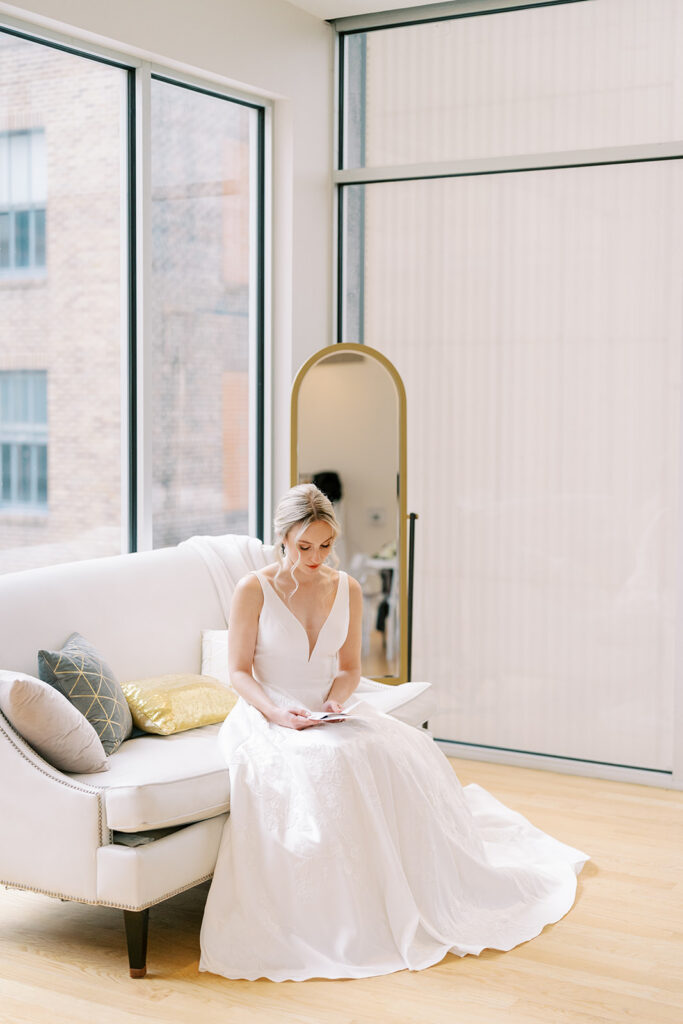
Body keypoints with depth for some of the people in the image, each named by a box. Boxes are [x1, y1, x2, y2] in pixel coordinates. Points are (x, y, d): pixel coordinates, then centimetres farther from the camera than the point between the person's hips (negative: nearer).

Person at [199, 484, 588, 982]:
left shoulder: (346, 589, 5)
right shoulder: (253, 590, -7)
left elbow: (349, 667, 10)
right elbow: (240, 671, -4)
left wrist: (334, 701, -11)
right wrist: (276, 713, -21)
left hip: (330, 712, 4)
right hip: (267, 716, -4)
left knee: (405, 752, -21)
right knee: (310, 764, -36)